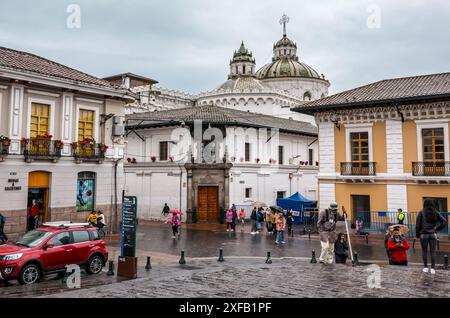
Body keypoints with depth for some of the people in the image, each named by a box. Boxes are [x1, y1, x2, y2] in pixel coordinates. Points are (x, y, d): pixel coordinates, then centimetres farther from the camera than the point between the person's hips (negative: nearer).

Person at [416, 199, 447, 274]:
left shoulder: (421, 213, -8)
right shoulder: (435, 213, 0)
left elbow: (418, 225, -7)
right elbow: (444, 221, 0)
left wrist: (417, 234, 4)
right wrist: (437, 229, 6)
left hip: (424, 235, -2)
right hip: (433, 234, 2)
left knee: (424, 251, 10)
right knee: (433, 252, 7)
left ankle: (425, 267, 16)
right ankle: (433, 268, 8)